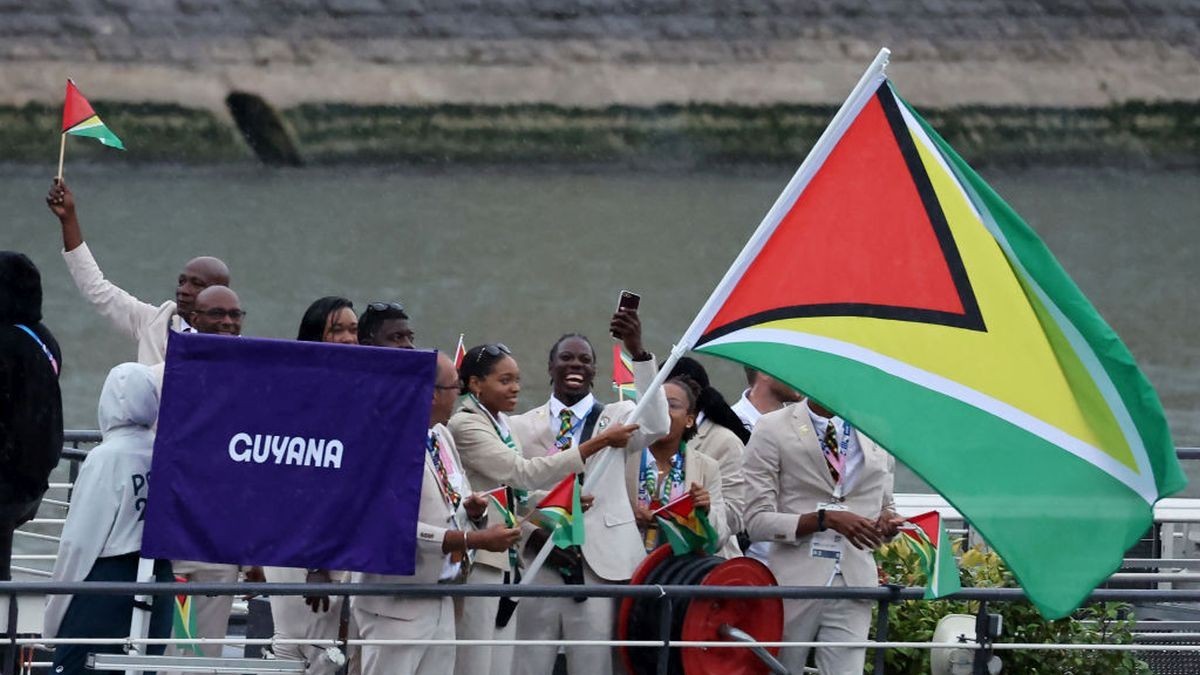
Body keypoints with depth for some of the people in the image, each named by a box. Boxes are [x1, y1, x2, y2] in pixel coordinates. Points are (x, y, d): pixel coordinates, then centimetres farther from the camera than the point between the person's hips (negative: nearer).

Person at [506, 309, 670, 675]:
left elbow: (657, 426, -14)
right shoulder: (522, 427, 11)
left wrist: (637, 352, -24)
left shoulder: (615, 418, 7)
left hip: (600, 566, -1)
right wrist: (535, 533, -11)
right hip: (536, 567, 1)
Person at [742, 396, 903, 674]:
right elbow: (757, 521, -7)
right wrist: (824, 519, -20)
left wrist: (887, 522, -3)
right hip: (795, 583, -2)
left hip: (854, 582, 2)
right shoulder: (773, 430, -1)